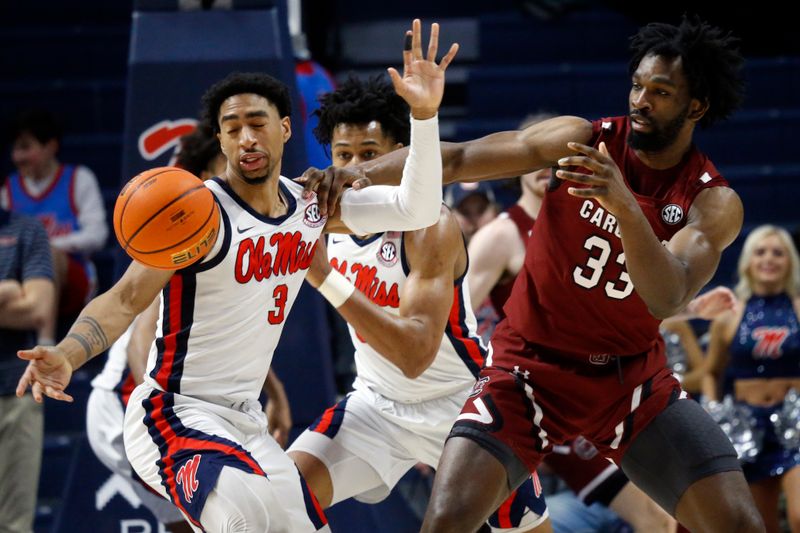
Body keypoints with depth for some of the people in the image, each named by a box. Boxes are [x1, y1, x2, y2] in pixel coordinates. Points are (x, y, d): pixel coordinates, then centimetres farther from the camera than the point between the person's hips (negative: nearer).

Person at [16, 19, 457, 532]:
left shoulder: (310, 205, 6)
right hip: (174, 413, -8)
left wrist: (424, 113, -10)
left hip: (245, 421, 8)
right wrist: (66, 355, -40)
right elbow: (126, 298, -21)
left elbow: (416, 210, 3)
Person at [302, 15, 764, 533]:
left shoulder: (716, 203, -11)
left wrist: (625, 205, -44)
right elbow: (458, 159, -13)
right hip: (533, 368, -1)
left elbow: (667, 299, -28)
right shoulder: (583, 141, -10)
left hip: (633, 378, 1)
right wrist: (362, 174, -29)